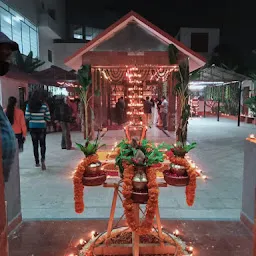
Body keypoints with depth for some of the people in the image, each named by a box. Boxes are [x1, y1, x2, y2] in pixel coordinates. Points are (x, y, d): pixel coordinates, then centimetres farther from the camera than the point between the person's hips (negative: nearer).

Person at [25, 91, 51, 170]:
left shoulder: (29, 105, -4)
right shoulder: (44, 105, -8)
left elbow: (27, 117, -4)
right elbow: (48, 118, -6)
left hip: (32, 127, 1)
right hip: (42, 127, -1)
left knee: (35, 144, 11)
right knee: (42, 144, 10)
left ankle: (37, 162, 16)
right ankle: (43, 159, -12)